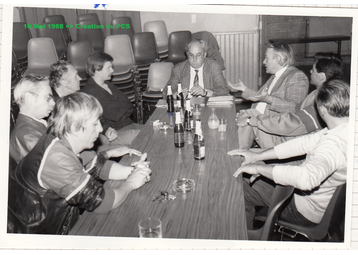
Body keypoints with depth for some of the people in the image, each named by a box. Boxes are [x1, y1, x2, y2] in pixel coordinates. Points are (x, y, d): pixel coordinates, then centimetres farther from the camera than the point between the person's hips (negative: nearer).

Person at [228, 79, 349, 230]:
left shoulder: (334, 144, -37)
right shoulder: (345, 129, -7)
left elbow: (306, 178, -53)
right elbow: (307, 142, -3)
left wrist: (259, 168, -40)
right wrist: (258, 156, -3)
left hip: (308, 211, -9)